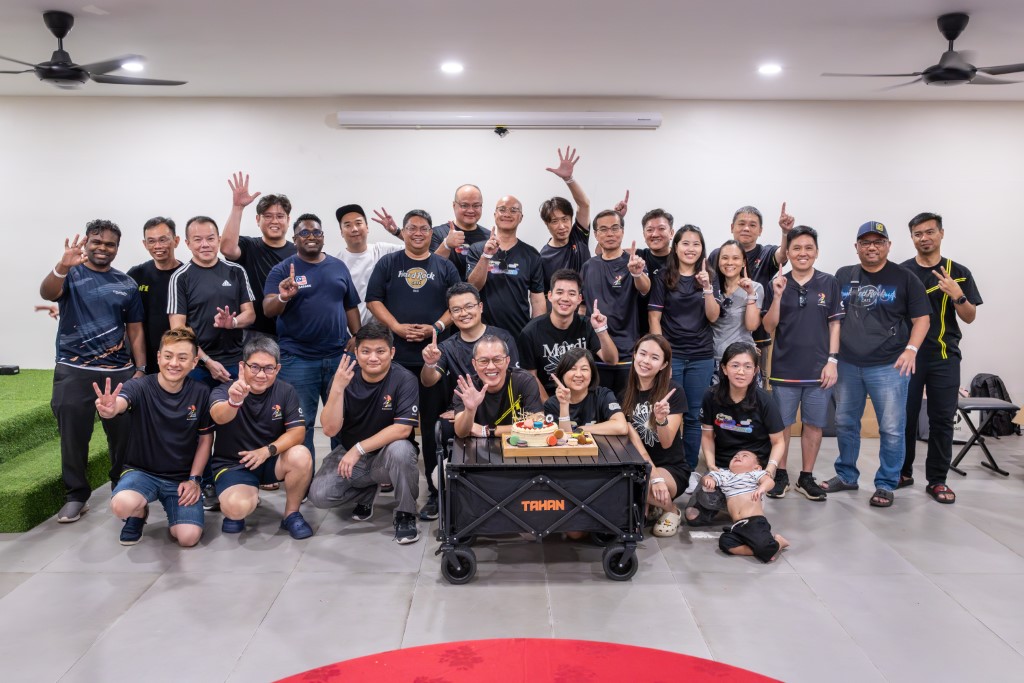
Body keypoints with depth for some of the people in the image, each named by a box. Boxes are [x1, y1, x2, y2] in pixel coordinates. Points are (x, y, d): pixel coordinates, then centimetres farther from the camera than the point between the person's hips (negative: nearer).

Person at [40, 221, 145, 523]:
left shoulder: (127, 284, 9)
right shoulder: (71, 274, 0)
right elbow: (47, 293, -23)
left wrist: (140, 370, 1)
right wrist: (63, 266, -43)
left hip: (120, 372, 2)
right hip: (74, 371, -2)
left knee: (124, 435, 6)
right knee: (74, 437, 4)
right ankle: (76, 495, 17)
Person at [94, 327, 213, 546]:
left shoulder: (201, 393, -6)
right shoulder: (139, 387, -14)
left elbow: (205, 438, 3)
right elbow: (120, 404, -38)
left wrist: (194, 479, -5)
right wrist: (108, 410, -62)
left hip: (183, 477, 1)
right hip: (142, 471, -1)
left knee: (188, 537, -19)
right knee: (122, 505, -34)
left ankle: (175, 515, 19)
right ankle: (139, 513, 6)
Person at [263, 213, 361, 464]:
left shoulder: (339, 267, 11)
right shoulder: (282, 270, -1)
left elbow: (351, 306, 15)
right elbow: (268, 310, -12)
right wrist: (283, 297, -33)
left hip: (339, 356, 3)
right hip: (298, 359, -3)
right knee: (300, 424, 3)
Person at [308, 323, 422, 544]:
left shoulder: (404, 380, -18)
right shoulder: (344, 377, -11)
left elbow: (403, 429, -25)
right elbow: (330, 430, -18)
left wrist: (359, 448, -29)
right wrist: (337, 388, -32)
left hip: (386, 455, -3)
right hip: (349, 452, 3)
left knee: (400, 449, -36)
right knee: (318, 495, -17)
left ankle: (406, 513, -11)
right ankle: (366, 491, 15)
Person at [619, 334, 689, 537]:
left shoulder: (674, 392, -12)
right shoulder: (625, 391, -1)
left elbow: (666, 443, -16)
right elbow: (632, 437, -7)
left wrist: (662, 419, -37)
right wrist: (653, 474, -21)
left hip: (672, 468, -3)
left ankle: (670, 510, -2)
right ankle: (644, 505, 3)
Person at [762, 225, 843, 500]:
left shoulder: (828, 283, 1)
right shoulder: (778, 284, 1)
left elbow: (835, 323, 4)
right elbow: (769, 327, -2)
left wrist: (832, 360, -2)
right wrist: (777, 296, -15)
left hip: (818, 369, 0)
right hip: (785, 369, 0)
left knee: (814, 424, 8)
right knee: (781, 425, 7)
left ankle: (806, 477, 22)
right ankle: (781, 475, 22)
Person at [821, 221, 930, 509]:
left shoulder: (904, 278, 0)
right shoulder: (843, 276, 8)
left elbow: (921, 318, 1)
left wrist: (911, 349, -13)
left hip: (889, 366, -3)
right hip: (847, 365, 3)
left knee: (892, 429, -1)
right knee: (845, 423, 13)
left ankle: (886, 485, 13)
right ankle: (846, 476, 29)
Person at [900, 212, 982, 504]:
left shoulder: (958, 273, 4)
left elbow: (970, 317, 2)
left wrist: (957, 295, -17)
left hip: (944, 356, 0)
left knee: (942, 419, 2)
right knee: (904, 416, 5)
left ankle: (937, 480, 12)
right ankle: (902, 472, 19)